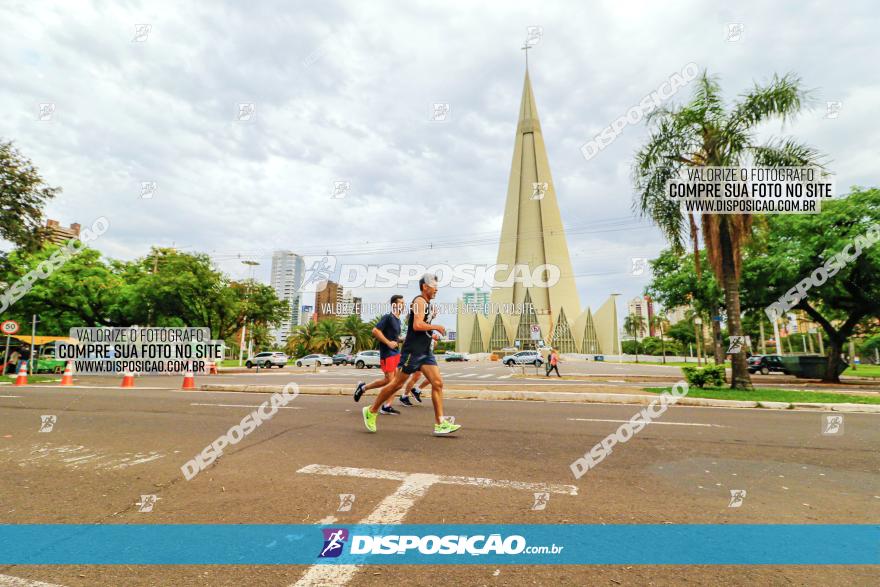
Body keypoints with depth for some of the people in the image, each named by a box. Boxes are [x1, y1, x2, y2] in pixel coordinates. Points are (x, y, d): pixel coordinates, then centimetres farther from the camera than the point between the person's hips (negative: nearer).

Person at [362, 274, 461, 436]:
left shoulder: (427, 303, 19)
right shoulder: (420, 301, -11)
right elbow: (417, 325, -23)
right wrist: (436, 327, -13)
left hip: (425, 351, 9)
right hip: (412, 351, -9)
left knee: (438, 383, -2)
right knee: (397, 384, 0)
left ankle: (440, 424, -1)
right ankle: (371, 411, 17)